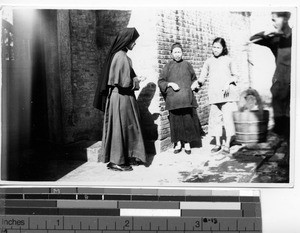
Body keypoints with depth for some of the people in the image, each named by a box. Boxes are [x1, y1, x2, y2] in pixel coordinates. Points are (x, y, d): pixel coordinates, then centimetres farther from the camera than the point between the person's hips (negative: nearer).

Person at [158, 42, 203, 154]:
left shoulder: (187, 65, 10)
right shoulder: (168, 66, 8)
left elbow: (194, 79, 20)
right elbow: (160, 81, 5)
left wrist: (191, 87, 4)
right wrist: (170, 84, -10)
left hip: (186, 98, 0)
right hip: (173, 98, 0)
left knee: (188, 120, -4)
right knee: (175, 121, 1)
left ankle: (187, 143, 9)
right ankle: (178, 144, 14)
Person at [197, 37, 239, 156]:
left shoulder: (228, 60, 10)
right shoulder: (209, 61, 14)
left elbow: (235, 76, 11)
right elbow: (202, 77, 11)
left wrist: (229, 82, -7)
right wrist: (198, 82, -9)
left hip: (227, 93, -2)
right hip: (214, 94, 2)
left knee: (228, 117, -7)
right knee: (215, 118, 2)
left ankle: (227, 145, -2)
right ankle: (218, 144, 14)